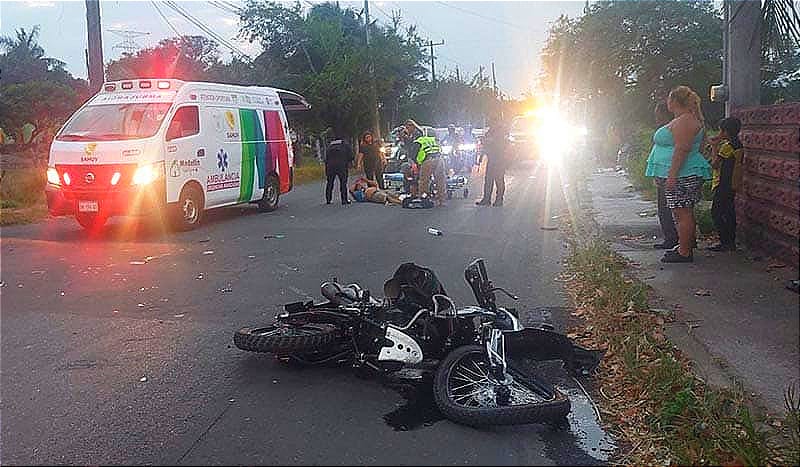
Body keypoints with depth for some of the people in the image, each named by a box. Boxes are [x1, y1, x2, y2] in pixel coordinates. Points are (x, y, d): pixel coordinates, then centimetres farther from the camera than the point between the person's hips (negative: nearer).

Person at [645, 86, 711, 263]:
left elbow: (682, 149, -24)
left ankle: (685, 253, -4)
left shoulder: (684, 121, -16)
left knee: (682, 214, -7)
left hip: (681, 175, -11)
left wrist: (672, 175, -26)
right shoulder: (683, 120, 19)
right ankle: (685, 246, 23)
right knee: (684, 213, 15)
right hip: (681, 175, 11)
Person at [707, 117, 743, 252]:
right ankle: (731, 242, 18)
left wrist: (714, 147, -6)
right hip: (732, 184, 10)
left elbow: (714, 164, -14)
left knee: (716, 213, -6)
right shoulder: (738, 144, 13)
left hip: (723, 184, -10)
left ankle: (725, 242, -7)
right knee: (729, 213, 13)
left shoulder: (727, 146, -17)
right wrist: (717, 144, 13)